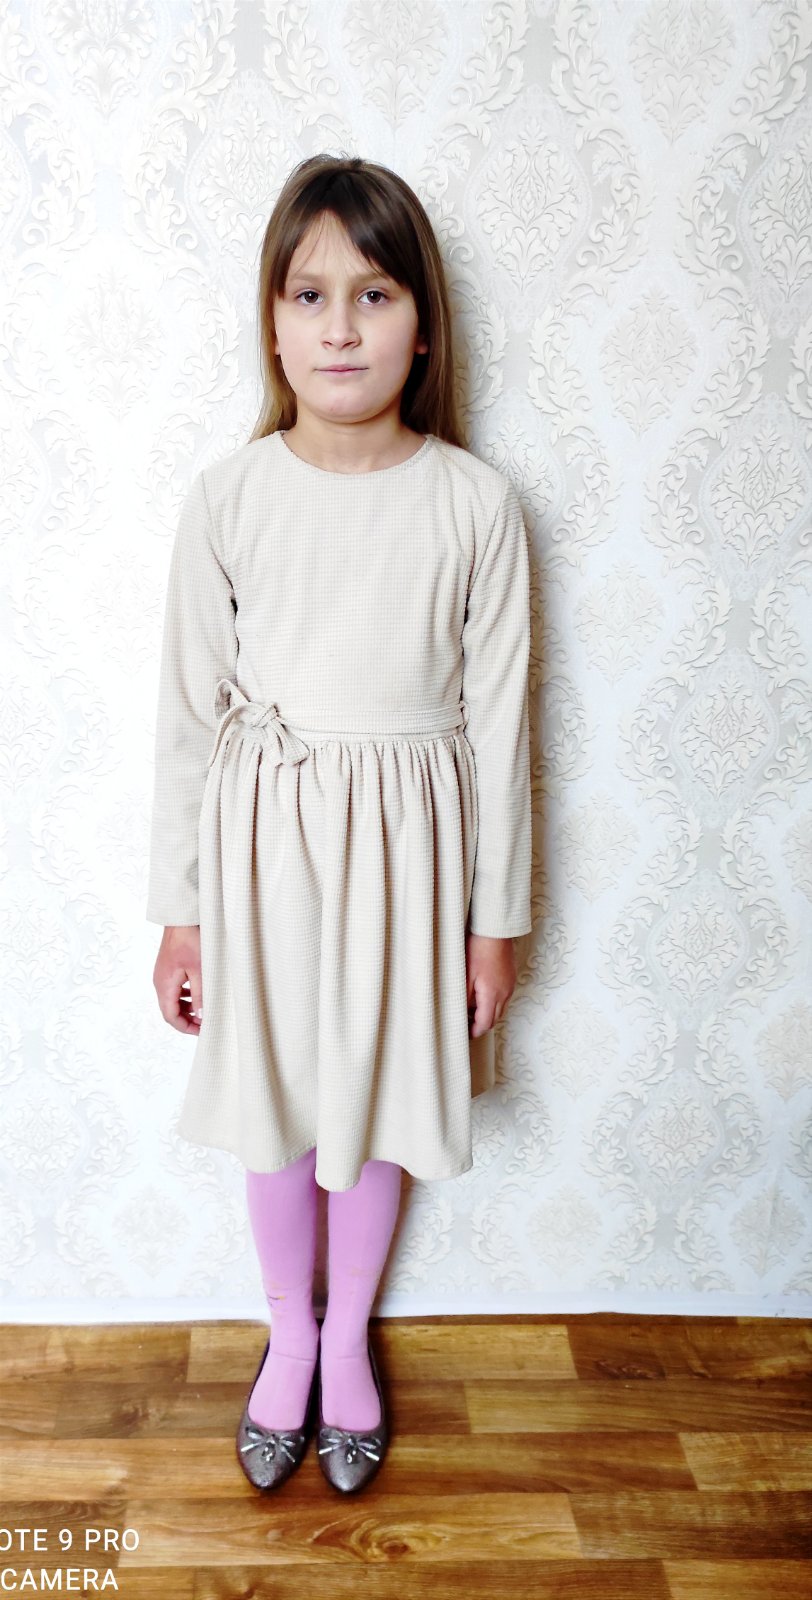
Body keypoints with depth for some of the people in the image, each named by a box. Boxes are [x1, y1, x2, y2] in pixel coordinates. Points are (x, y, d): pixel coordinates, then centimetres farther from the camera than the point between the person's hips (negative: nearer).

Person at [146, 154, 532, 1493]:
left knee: (378, 1107, 16)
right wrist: (180, 908, 2)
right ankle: (289, 1333, 44)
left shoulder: (473, 501, -8)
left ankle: (349, 1337, 44)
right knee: (274, 1105, 16)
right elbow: (189, 713, -1)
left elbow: (496, 719, -3)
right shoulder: (229, 497, -7)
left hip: (407, 839, 0)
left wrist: (498, 916, 0)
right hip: (263, 837, 1)